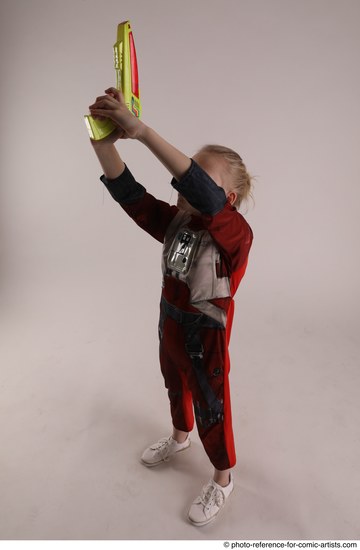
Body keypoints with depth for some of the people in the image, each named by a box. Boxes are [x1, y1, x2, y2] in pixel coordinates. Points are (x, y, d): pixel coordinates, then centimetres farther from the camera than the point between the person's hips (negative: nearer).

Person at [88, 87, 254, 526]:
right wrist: (105, 140, -34)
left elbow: (204, 195, -48)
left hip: (206, 335, -6)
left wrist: (141, 131, -54)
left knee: (211, 407, 14)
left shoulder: (236, 232, -28)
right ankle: (179, 436, 61)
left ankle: (223, 478, 41)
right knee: (176, 387, 30)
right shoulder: (175, 221, -8)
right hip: (170, 323, 7)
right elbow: (129, 194, -17)